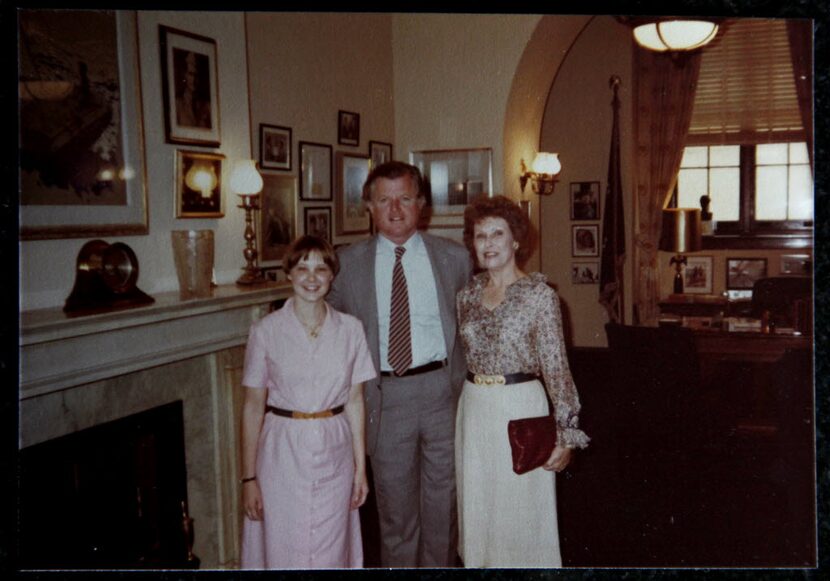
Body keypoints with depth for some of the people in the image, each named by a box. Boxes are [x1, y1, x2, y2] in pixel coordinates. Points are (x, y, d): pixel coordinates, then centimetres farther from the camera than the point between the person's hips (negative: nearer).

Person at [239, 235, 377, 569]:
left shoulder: (350, 329, 0)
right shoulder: (266, 331, -6)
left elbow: (354, 401, 5)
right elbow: (253, 407, -3)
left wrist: (361, 467, 4)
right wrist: (249, 477, -3)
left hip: (334, 456, 2)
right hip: (283, 456, -2)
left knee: (331, 553, 13)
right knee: (283, 553, 7)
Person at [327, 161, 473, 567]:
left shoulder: (454, 257, 2)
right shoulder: (348, 263, 0)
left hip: (442, 388, 1)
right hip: (384, 395, 0)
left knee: (442, 499, 14)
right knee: (394, 504, 13)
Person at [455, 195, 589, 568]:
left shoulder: (539, 295, -9)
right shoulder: (468, 295, 5)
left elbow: (556, 367, -10)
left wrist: (566, 434, -12)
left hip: (521, 409, -5)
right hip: (473, 408, 5)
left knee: (520, 507, 6)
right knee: (477, 505, 14)